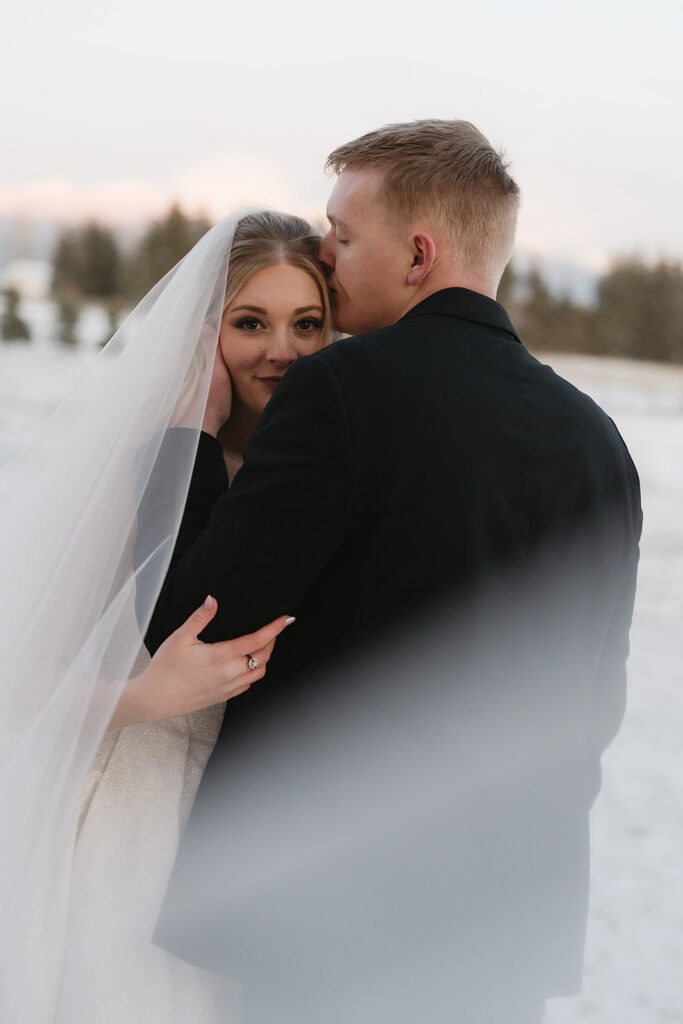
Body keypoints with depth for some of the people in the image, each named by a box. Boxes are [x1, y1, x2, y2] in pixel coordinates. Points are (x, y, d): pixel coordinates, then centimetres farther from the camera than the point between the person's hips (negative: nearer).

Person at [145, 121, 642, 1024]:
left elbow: (187, 630, -13)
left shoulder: (340, 392, -14)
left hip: (333, 914, -5)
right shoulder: (598, 440, 4)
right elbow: (596, 706, 10)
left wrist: (191, 434, -1)